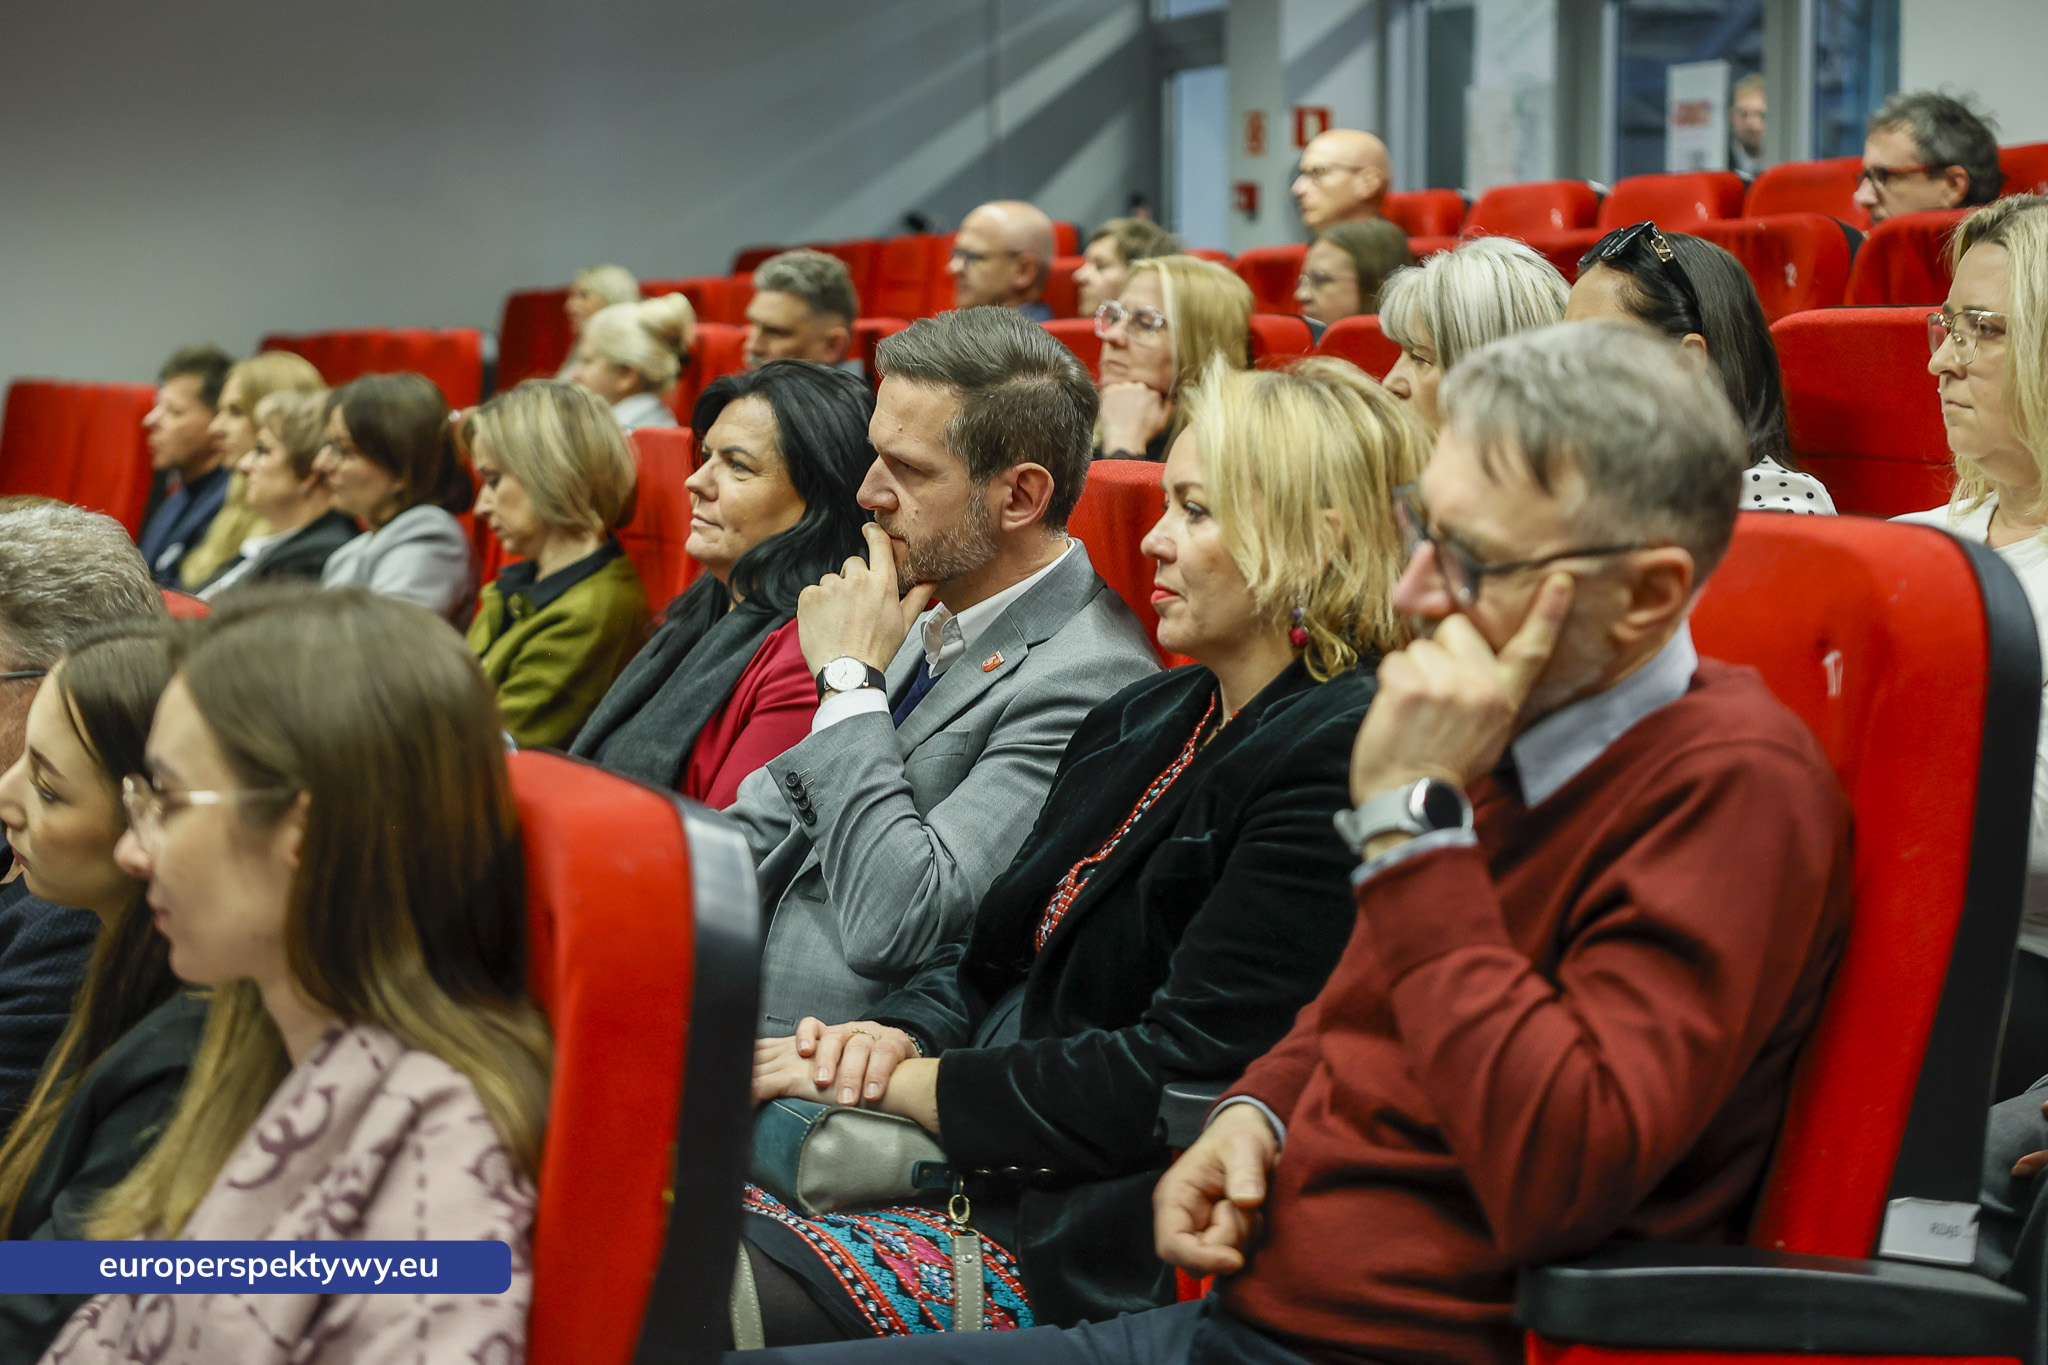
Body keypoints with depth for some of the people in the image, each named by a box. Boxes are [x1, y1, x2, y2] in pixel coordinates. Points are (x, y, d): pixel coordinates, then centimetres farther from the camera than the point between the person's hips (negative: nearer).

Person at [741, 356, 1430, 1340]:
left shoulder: (1339, 763, -13)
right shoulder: (1142, 720, 16)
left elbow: (1180, 1078, -17)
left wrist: (910, 1084, -12)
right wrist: (898, 1038, -4)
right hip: (968, 1165, 9)